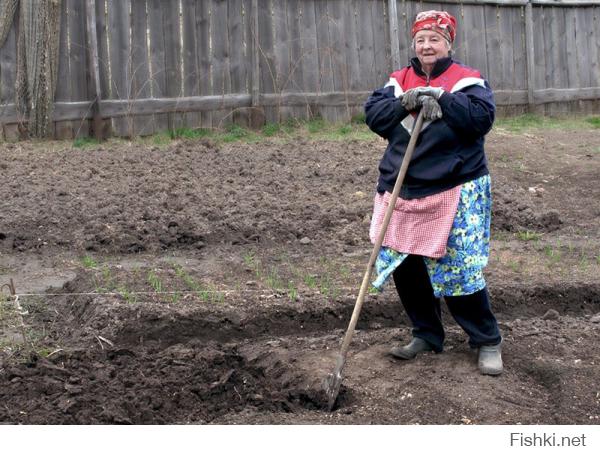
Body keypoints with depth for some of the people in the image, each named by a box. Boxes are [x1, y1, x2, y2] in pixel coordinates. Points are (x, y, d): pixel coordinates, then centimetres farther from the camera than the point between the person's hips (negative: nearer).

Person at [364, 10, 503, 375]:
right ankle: (427, 335, 28)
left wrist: (439, 99, -23)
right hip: (402, 193, 5)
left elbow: (482, 117, -17)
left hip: (455, 193, -5)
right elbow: (373, 115, -1)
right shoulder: (399, 81, 10)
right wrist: (404, 103, -18)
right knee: (404, 267, 9)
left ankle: (488, 341, 14)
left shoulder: (468, 80, -2)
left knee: (458, 270, -5)